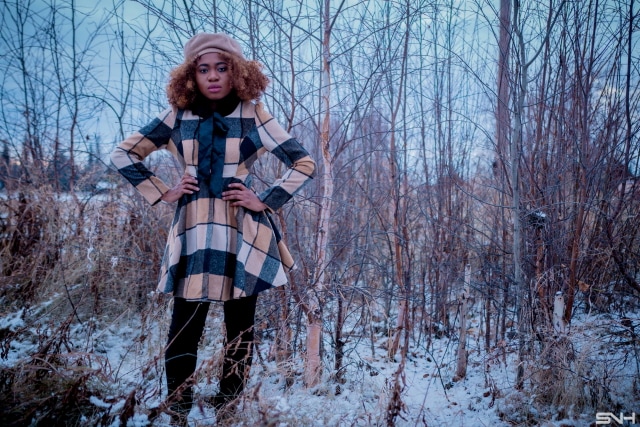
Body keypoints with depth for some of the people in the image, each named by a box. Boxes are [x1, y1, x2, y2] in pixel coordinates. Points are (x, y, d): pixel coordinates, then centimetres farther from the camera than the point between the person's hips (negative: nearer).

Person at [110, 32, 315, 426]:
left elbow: (305, 164, 3)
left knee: (240, 329, 9)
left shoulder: (253, 116, 1)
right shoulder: (177, 116, 6)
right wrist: (162, 193, 4)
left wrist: (266, 202, -5)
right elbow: (124, 154, 14)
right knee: (184, 328, 0)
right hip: (194, 234, 1)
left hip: (242, 236, -1)